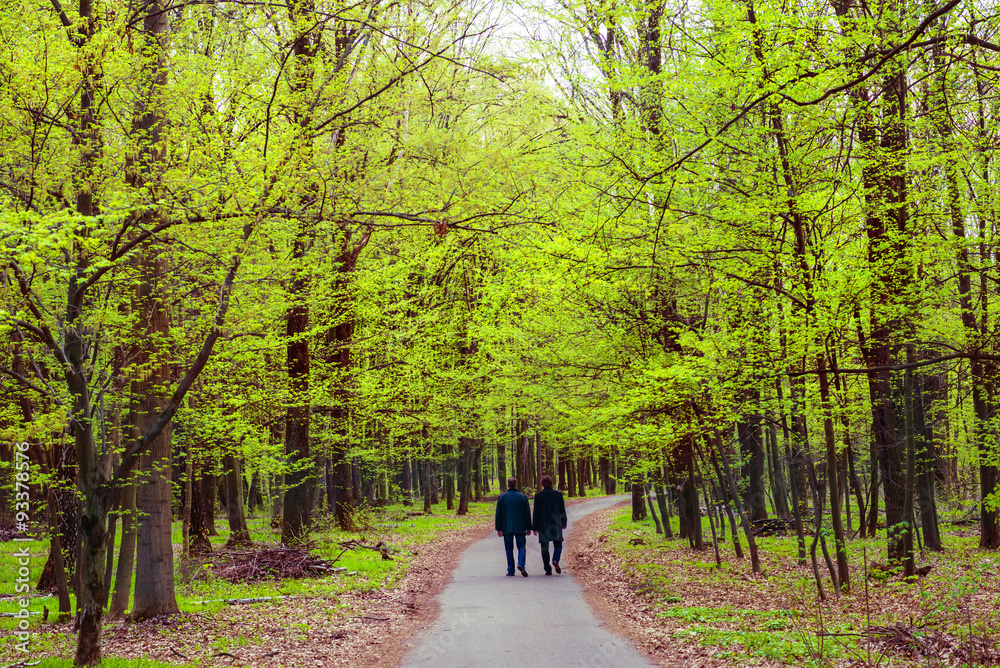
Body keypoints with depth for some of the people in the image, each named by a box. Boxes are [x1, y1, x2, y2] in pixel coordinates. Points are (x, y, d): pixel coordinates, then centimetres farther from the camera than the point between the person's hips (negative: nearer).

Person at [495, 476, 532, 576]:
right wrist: (528, 528, 12)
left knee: (509, 549, 7)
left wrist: (499, 528, 7)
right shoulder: (522, 497, 2)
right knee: (521, 547, 5)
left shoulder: (502, 497, 2)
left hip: (506, 528, 0)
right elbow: (527, 514, 5)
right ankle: (521, 564, -19)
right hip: (520, 527, 0)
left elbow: (498, 514, 3)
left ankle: (510, 570, 6)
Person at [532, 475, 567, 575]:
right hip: (555, 524, 0)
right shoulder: (558, 494, -2)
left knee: (544, 547, 8)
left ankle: (548, 570, 5)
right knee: (558, 544, 14)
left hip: (543, 525, 0)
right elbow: (562, 510, 4)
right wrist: (563, 523, 16)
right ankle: (555, 560, -15)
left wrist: (534, 527, 2)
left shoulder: (538, 495, -5)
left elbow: (536, 512, -3)